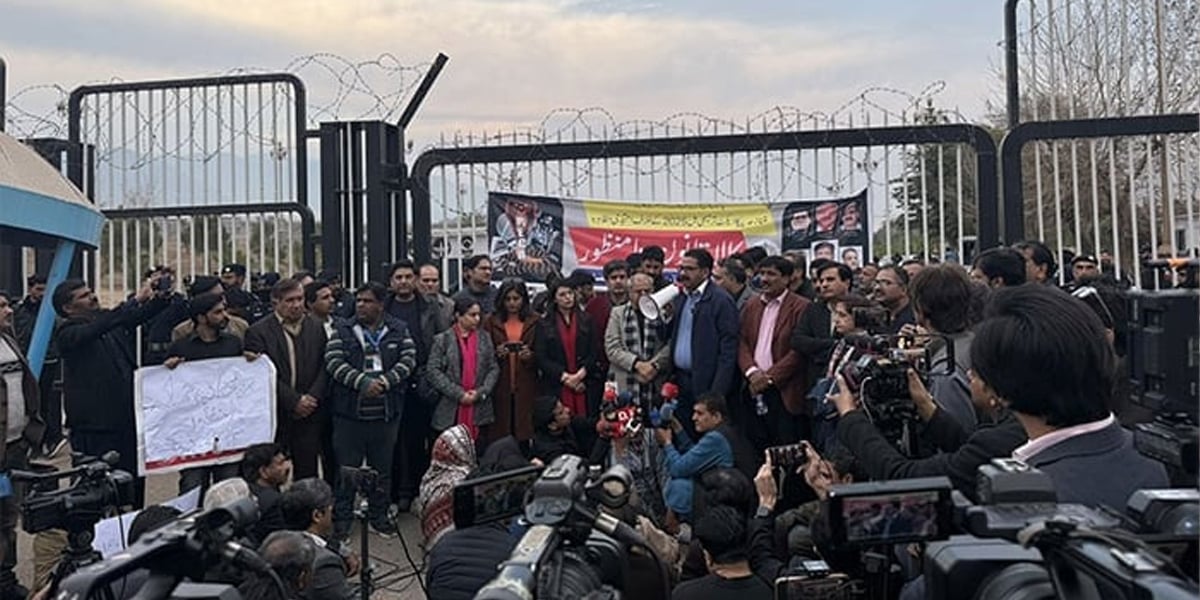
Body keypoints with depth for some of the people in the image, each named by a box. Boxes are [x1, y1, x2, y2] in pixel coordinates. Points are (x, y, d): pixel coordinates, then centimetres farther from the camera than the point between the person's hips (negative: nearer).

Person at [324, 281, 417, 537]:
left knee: (383, 468, 13)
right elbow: (334, 363, -9)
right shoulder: (343, 331, 2)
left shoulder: (399, 330, 5)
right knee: (347, 468, 6)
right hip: (350, 413, -1)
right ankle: (341, 518, 20)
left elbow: (408, 360, -4)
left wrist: (384, 381, -18)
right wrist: (363, 382, -21)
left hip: (386, 413, 1)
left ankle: (379, 515, 28)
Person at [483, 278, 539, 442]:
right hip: (500, 387, 0)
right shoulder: (492, 321, 8)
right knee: (499, 435, -3)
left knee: (525, 432, -4)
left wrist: (530, 356, -11)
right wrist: (496, 353, -11)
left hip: (526, 387, 0)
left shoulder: (534, 322, 7)